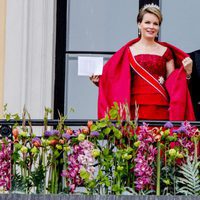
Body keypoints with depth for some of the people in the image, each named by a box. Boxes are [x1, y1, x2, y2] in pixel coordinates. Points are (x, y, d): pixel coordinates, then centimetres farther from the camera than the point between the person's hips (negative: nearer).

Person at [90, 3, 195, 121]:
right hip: (136, 108, -1)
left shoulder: (165, 51, 9)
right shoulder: (129, 51, 6)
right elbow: (118, 79, 8)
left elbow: (173, 83, 10)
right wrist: (98, 79, -5)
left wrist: (186, 72, -6)